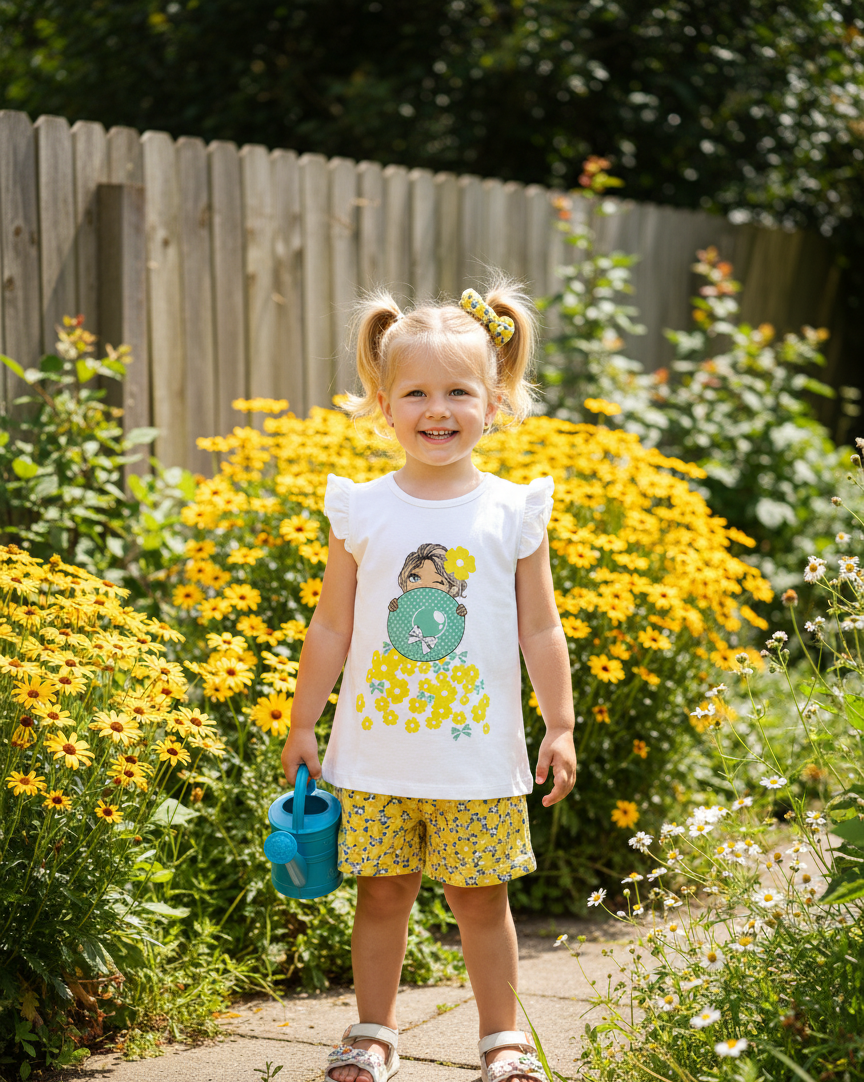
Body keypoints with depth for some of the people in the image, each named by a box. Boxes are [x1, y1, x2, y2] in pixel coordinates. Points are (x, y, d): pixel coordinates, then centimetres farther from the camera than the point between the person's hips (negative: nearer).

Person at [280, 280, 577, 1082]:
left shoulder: (513, 511, -1)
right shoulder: (362, 511, -1)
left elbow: (540, 631, 4)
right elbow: (330, 629, 6)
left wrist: (560, 728, 1)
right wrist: (302, 727, 8)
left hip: (480, 755, -1)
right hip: (375, 753, 1)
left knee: (480, 896, 7)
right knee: (382, 894, 8)